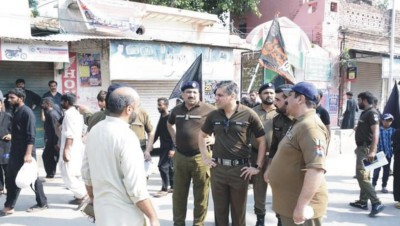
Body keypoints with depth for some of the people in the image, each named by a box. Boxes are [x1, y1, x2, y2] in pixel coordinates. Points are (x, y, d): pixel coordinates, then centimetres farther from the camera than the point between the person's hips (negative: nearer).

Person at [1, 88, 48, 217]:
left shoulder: (27, 112, -14)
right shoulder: (16, 112, 12)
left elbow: (31, 136, -20)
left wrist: (28, 153, -25)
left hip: (25, 152, -9)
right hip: (15, 152, 9)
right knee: (11, 179, 9)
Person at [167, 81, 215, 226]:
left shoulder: (208, 110, -8)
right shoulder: (177, 110, 8)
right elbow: (169, 124, 28)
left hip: (201, 157, -4)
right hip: (180, 156, 4)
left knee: (200, 195, 6)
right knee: (179, 193, 13)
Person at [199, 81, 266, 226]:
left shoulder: (248, 114, -9)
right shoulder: (213, 115, 2)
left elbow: (262, 141, -4)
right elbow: (202, 135, 18)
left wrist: (258, 167, -6)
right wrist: (205, 157, 10)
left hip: (240, 169, -3)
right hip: (217, 168, 3)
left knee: (238, 210, 11)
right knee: (219, 209, 13)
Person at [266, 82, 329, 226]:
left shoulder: (309, 126, -22)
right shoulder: (298, 123, 13)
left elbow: (316, 169, -31)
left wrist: (302, 205, -33)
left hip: (299, 206, -10)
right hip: (288, 202, 10)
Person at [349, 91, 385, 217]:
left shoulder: (372, 113, -15)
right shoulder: (365, 112, 14)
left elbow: (375, 133, -23)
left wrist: (372, 151, -30)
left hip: (366, 149, -10)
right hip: (362, 148, 10)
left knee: (362, 176, -14)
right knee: (363, 175, 14)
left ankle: (376, 203, -14)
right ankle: (363, 202, 21)